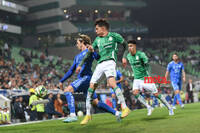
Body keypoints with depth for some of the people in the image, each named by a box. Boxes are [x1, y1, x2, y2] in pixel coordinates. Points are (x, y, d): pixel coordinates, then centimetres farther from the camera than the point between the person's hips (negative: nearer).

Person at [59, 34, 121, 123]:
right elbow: (71, 71, 30)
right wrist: (61, 81, 26)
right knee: (96, 102, 5)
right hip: (81, 79, 8)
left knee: (67, 90, -22)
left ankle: (72, 115, -32)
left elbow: (98, 58, -13)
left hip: (86, 77, -8)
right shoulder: (77, 56, 28)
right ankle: (116, 113, 11)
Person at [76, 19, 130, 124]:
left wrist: (124, 57, -3)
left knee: (112, 83, -28)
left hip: (109, 61, -6)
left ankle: (125, 108, -25)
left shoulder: (114, 36, 5)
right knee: (91, 87, -2)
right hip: (99, 64, 6)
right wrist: (81, 65, 21)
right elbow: (90, 52, 25)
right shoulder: (97, 39, 21)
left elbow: (126, 45, 11)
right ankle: (88, 115, 6)